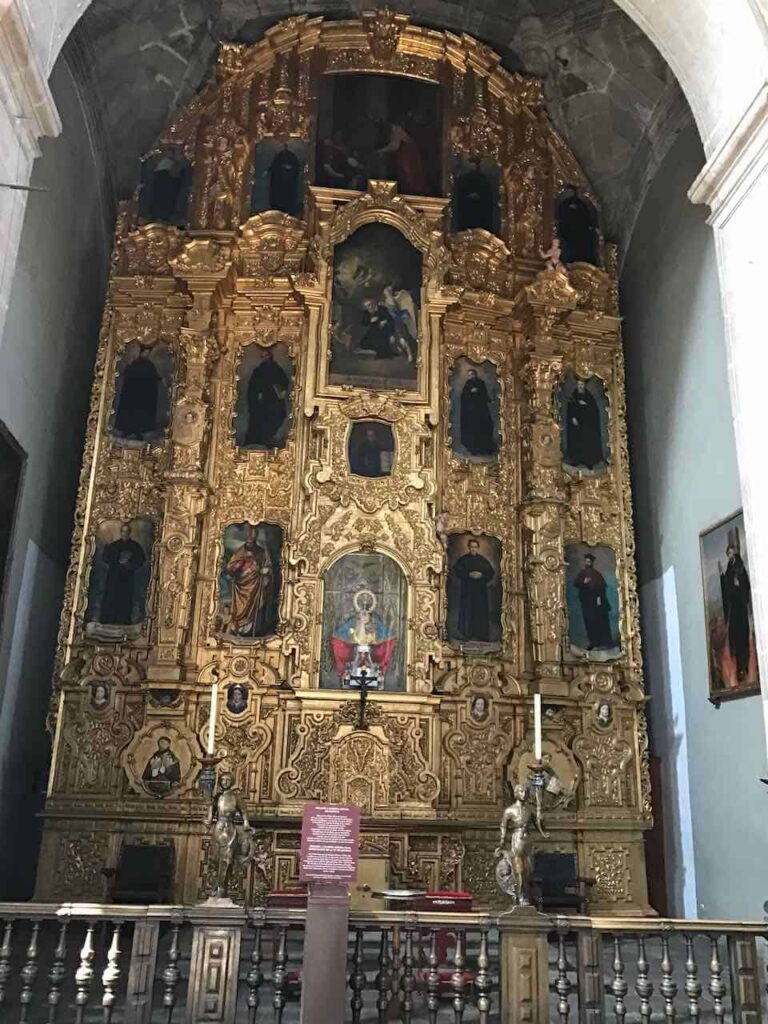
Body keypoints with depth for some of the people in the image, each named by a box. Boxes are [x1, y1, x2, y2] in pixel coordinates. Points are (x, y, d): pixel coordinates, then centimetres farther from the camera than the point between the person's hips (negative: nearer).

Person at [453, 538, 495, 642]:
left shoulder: (483, 560, 9)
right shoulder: (463, 559, 4)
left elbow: (491, 572, 5)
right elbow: (457, 571, -4)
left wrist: (481, 575, -13)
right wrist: (468, 575, -17)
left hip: (481, 590, 2)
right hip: (467, 590, -2)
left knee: (481, 611, -1)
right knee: (467, 611, -5)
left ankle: (482, 635, 1)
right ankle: (467, 634, -1)